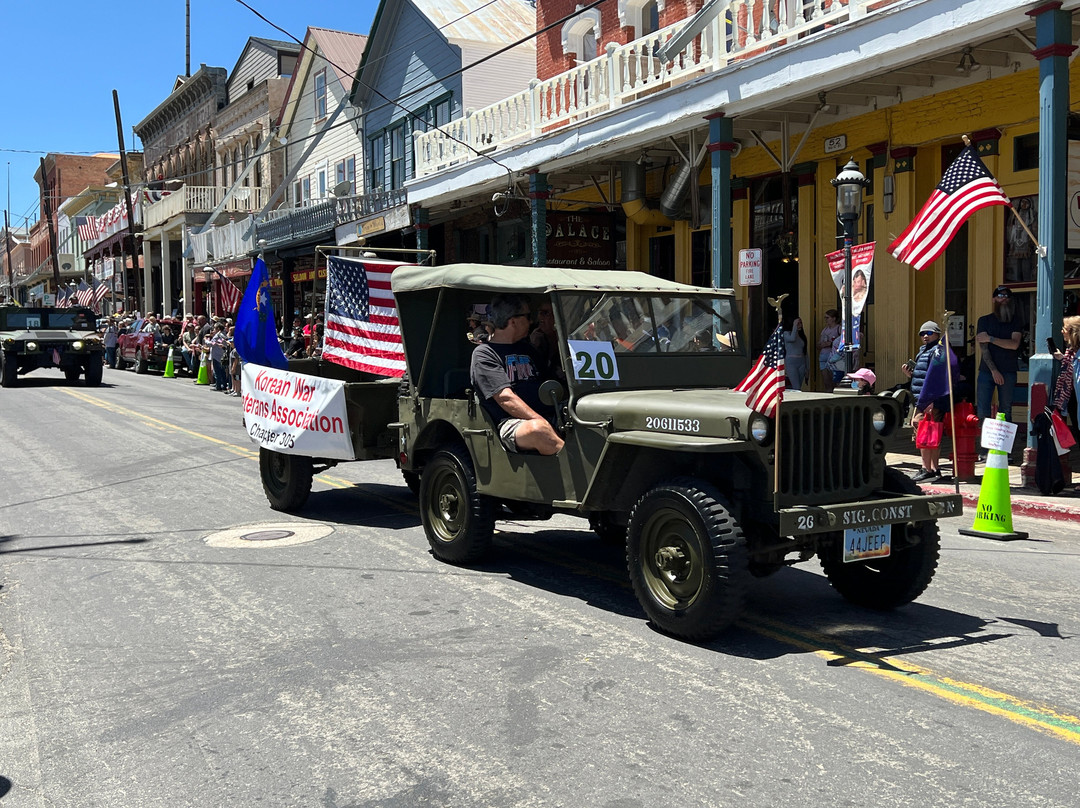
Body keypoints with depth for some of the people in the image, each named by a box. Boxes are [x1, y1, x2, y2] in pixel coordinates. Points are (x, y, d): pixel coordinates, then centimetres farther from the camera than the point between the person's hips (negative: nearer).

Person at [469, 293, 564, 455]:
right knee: (538, 430, -40)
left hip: (548, 417, 7)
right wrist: (544, 423, -20)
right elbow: (506, 399, -11)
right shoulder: (483, 354, 1)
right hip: (509, 424, -7)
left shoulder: (526, 348, 25)